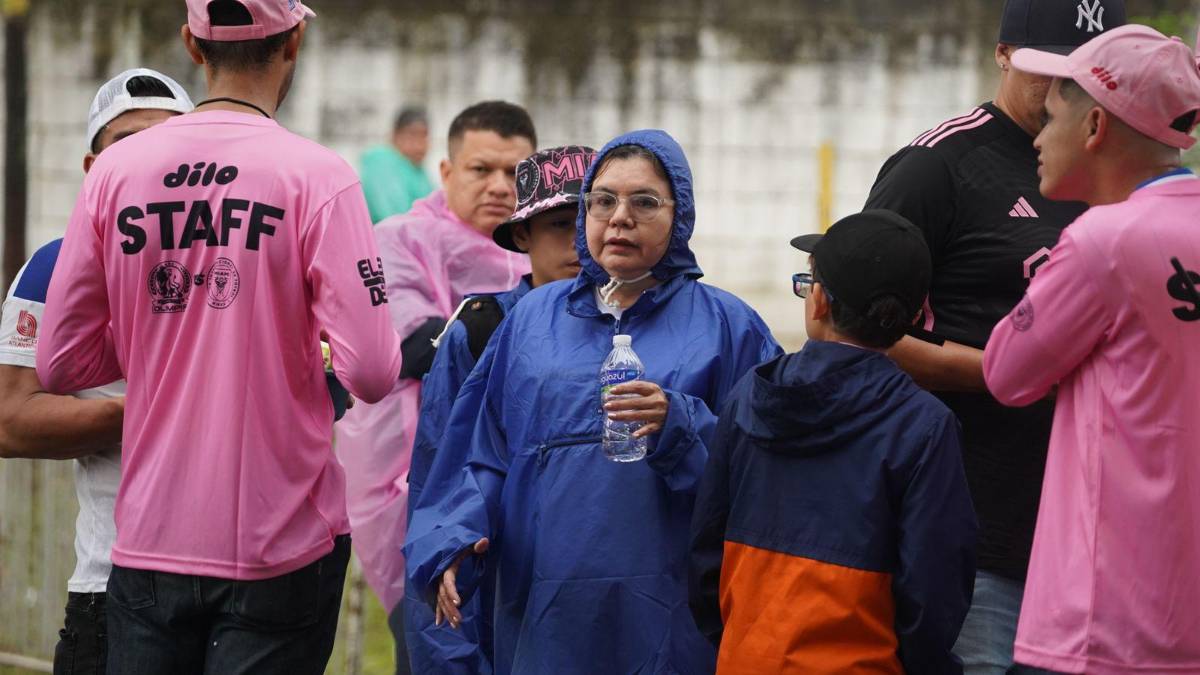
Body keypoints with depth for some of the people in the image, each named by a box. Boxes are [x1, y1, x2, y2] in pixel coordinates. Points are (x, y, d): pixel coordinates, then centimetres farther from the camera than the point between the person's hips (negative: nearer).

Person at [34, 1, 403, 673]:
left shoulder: (116, 171, 0)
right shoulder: (316, 175, -10)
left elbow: (61, 365, 4)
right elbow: (372, 374, -15)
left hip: (149, 542, 3)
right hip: (278, 544, -3)